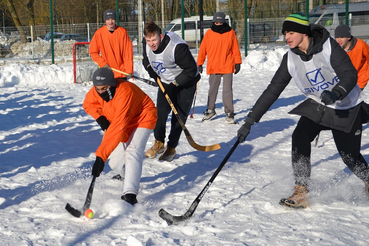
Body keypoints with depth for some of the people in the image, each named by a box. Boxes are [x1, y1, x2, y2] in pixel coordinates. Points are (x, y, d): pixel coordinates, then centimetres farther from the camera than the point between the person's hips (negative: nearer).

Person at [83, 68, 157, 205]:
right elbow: (88, 104, 7)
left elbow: (117, 129, -46)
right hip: (125, 123, 7)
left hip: (143, 118, -7)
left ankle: (130, 194, -38)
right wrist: (99, 118, -15)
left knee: (132, 151, -31)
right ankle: (128, 176, 36)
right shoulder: (96, 92, -18)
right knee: (115, 162, 2)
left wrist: (101, 156, -50)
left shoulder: (124, 92, -40)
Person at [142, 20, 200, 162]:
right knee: (161, 112, -7)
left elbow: (191, 70, -26)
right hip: (166, 81, 5)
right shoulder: (146, 44, -13)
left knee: (179, 116, -4)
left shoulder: (177, 48, -34)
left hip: (186, 82, -5)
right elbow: (146, 59, 11)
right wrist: (152, 72, -5)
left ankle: (171, 148, 10)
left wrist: (174, 84, -22)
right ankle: (159, 144, 11)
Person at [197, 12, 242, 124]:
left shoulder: (230, 33, 1)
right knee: (212, 90, 11)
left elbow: (235, 49, 5)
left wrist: (237, 63, 3)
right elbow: (202, 49, 6)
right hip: (213, 67, 1)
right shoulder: (209, 34, 2)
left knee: (227, 91, -2)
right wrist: (200, 64, 6)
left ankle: (229, 113, 2)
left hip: (227, 67, -1)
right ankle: (211, 110, 27)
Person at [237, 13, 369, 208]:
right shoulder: (291, 59, -10)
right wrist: (250, 121, -12)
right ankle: (300, 194, -16)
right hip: (318, 105, 4)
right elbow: (272, 90, -8)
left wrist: (337, 93, -47)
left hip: (347, 107, -4)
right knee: (300, 137, -21)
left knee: (350, 156, -1)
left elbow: (350, 74, -25)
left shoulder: (328, 46, -23)